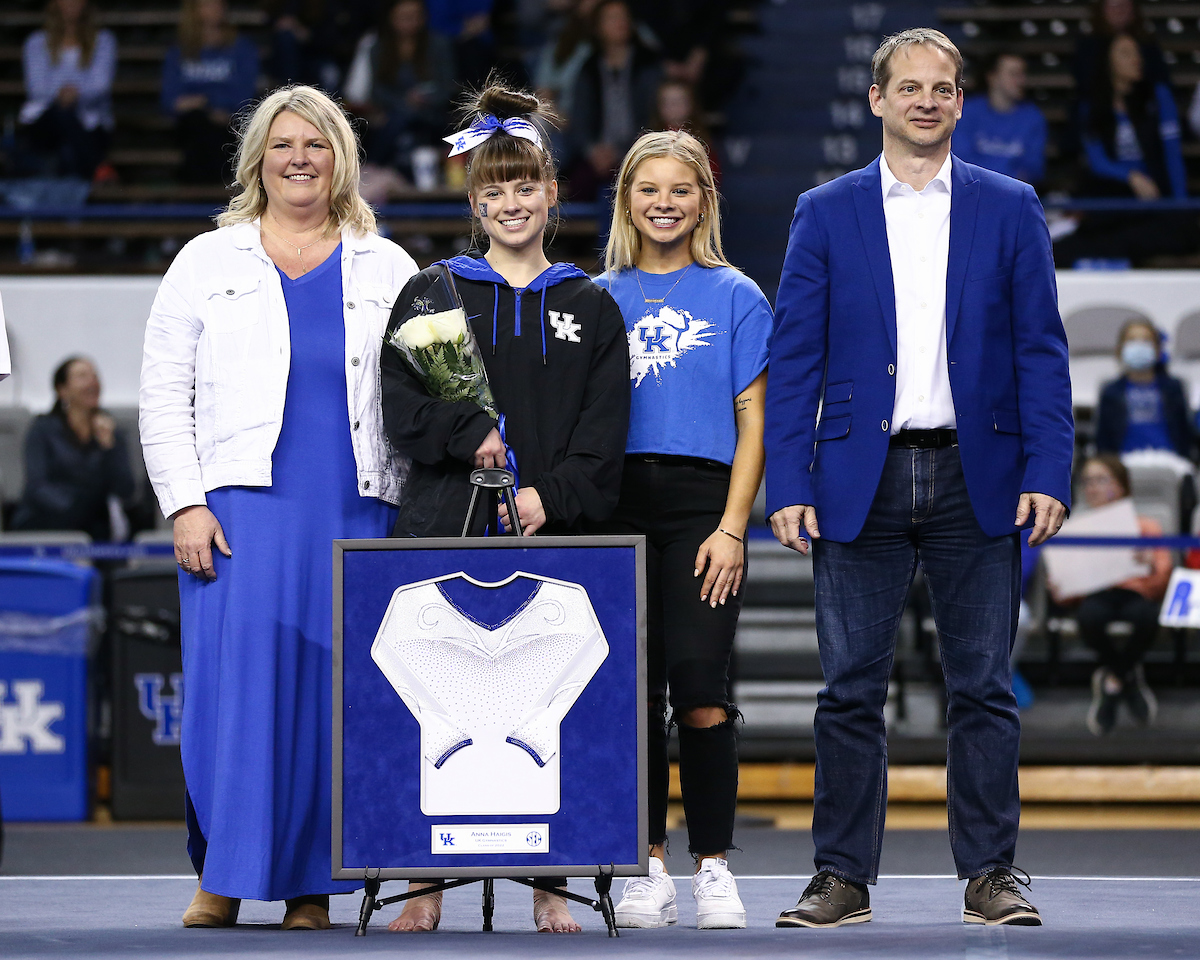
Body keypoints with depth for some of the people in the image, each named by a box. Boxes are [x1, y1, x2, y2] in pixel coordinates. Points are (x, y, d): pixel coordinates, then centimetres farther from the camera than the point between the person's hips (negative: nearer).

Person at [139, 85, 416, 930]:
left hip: (354, 513, 1)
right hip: (241, 507, -1)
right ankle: (223, 877, -5)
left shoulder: (388, 271, 15)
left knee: (334, 691, -2)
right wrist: (185, 504, -4)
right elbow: (164, 396, 8)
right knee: (235, 679, -10)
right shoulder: (208, 263, 12)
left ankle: (313, 883, 4)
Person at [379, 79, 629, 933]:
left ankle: (550, 889, 6)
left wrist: (550, 495, -11)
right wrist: (476, 436, -14)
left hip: (556, 535, 1)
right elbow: (403, 406, 2)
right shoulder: (431, 294, 12)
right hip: (446, 530, -1)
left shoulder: (590, 309, 13)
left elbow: (605, 431, 4)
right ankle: (426, 888, -1)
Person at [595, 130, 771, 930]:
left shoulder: (736, 297, 7)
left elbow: (752, 425, 4)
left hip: (702, 499, -2)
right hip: (617, 501, 2)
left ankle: (715, 865, -3)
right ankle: (650, 869, 8)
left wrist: (731, 527, -7)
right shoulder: (599, 298, 13)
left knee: (700, 682, -12)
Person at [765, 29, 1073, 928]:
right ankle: (843, 878, 8)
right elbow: (795, 358, 4)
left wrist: (1048, 472, -7)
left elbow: (1041, 348, 4)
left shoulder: (1010, 208, 7)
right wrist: (788, 485, -4)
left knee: (983, 686, 2)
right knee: (851, 688, 1)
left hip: (975, 479, 0)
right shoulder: (826, 213, 7)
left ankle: (990, 873, 8)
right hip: (862, 479, 0)